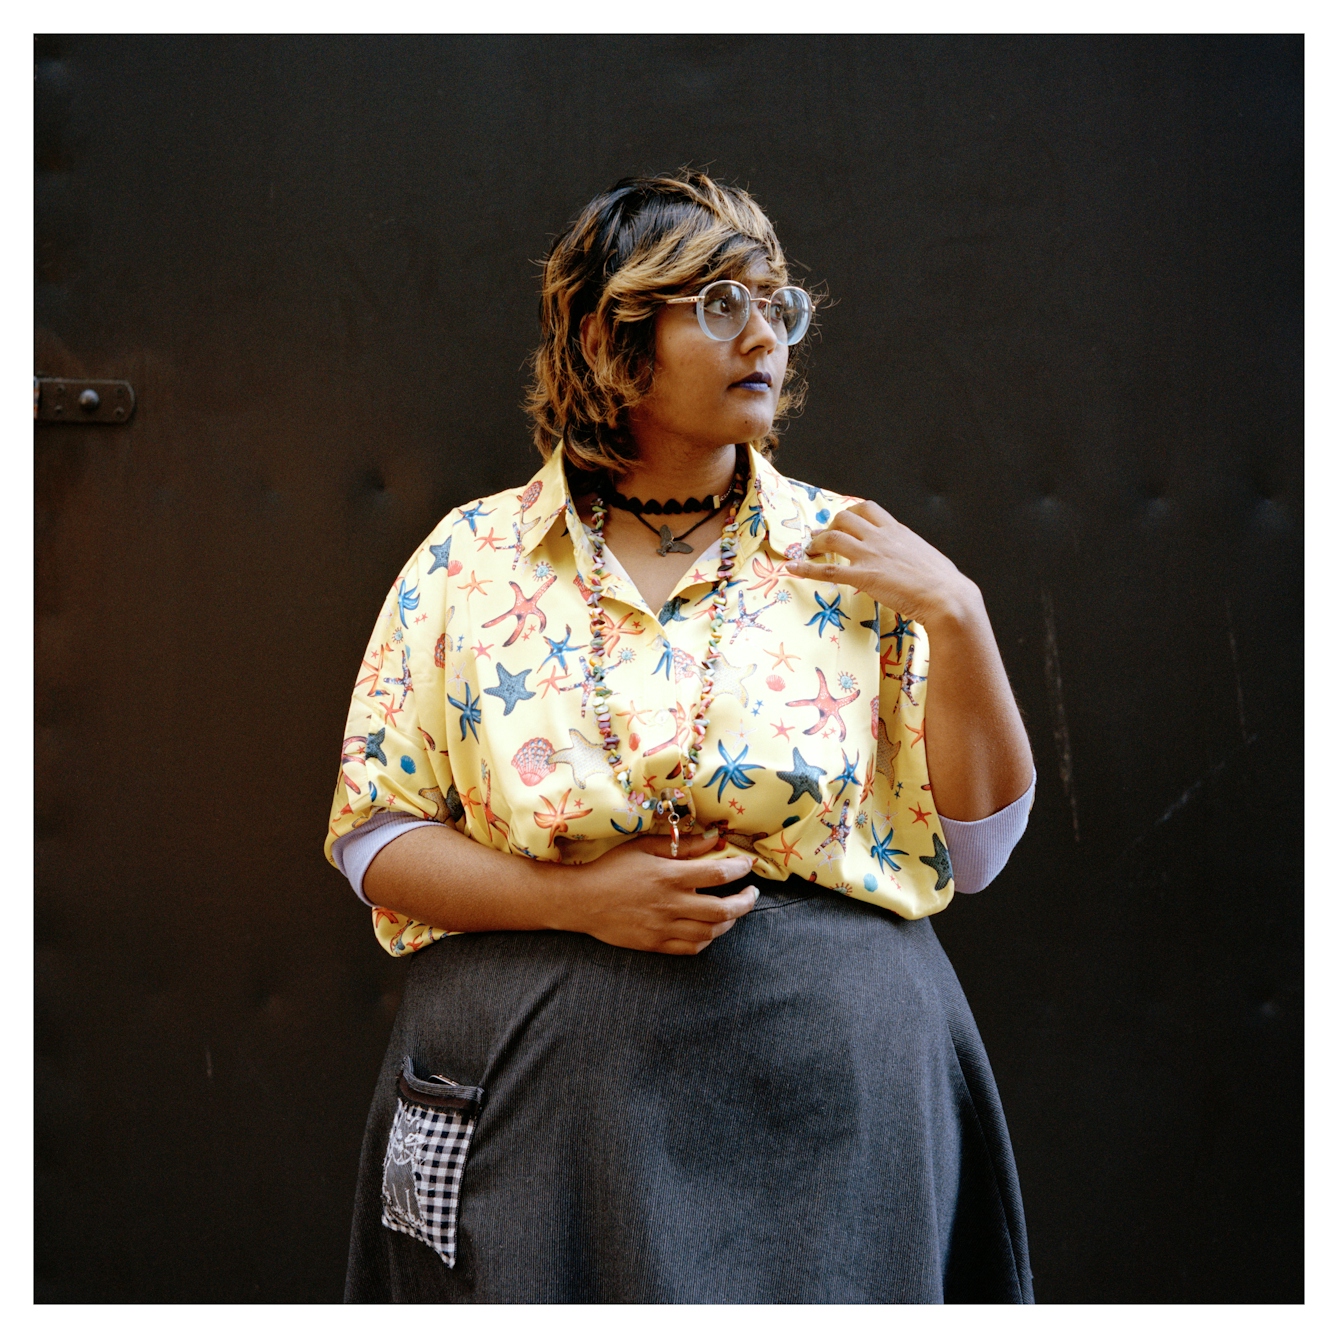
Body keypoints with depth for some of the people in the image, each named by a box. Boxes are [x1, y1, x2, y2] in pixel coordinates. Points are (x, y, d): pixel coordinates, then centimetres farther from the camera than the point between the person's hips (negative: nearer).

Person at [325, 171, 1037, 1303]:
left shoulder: (849, 555, 3)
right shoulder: (471, 561, 2)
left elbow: (975, 845, 3)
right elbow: (375, 839, 2)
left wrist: (956, 617, -9)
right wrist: (582, 897, -12)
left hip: (829, 1083, 1)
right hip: (543, 1092, 0)